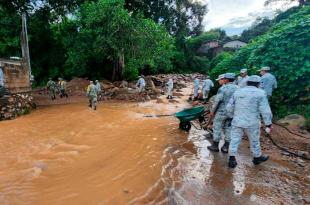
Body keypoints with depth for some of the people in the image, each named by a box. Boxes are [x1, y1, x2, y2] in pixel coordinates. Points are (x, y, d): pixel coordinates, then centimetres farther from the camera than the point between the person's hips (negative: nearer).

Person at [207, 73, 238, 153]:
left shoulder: (223, 88, -14)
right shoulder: (237, 88, 3)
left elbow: (217, 101, -15)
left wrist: (212, 111, -5)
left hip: (222, 111, -5)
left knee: (217, 128, 7)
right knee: (228, 129, 13)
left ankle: (215, 146, 16)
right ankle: (226, 147, 20)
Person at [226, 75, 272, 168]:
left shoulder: (237, 92, 6)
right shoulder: (260, 93, -7)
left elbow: (229, 107, 8)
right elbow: (265, 111, -10)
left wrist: (233, 117, 21)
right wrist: (268, 124, -4)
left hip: (237, 122, 3)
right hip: (252, 123, -3)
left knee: (234, 140, 8)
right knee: (254, 141, 17)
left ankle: (232, 159, 10)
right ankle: (257, 157, 38)